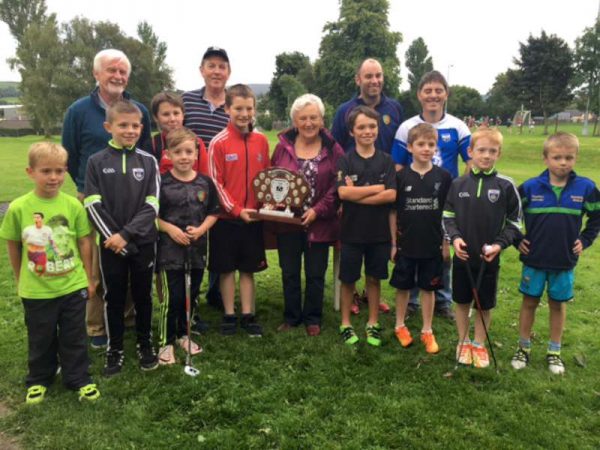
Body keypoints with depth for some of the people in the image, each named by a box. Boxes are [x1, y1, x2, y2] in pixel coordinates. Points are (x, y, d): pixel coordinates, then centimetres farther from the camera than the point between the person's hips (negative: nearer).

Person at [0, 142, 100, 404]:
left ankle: (79, 379, 32)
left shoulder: (73, 205, -9)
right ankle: (38, 380, 39)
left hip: (73, 286, 0)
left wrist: (88, 277, 5)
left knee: (74, 337, 14)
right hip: (36, 291, 0)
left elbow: (84, 242, 0)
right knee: (40, 339, 18)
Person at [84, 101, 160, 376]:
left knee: (143, 296, 12)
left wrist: (126, 234, -14)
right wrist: (113, 238, -13)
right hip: (111, 243, 0)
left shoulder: (149, 162, -1)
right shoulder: (96, 162, -2)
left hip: (143, 242, 0)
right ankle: (115, 349, 26)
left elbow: (152, 206, -7)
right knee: (114, 298, 11)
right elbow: (93, 206, -5)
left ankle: (145, 345, 29)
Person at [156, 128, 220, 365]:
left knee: (191, 295, 15)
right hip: (170, 250, -4)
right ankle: (166, 342, 15)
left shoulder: (205, 183, 2)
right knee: (172, 297, -2)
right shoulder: (162, 183, -8)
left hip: (197, 249, 4)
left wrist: (201, 229, -9)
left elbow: (213, 213, 7)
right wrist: (169, 228, -17)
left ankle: (183, 334, 34)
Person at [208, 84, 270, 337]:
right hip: (226, 217, -3)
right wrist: (237, 210, -15)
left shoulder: (261, 140, 2)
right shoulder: (218, 143, -9)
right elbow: (215, 183, -9)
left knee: (248, 268, 11)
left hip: (253, 217, 3)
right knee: (227, 268, 9)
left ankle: (248, 316, 22)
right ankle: (229, 316, 22)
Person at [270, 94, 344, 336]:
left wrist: (318, 210, -15)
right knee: (289, 273, 13)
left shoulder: (332, 149, -3)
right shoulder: (283, 146, 2)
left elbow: (338, 186, -6)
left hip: (320, 223, -2)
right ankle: (291, 316, 29)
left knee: (316, 274, 10)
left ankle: (312, 318, 27)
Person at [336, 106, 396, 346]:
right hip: (351, 230, -1)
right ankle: (345, 324, 25)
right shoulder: (345, 161, -3)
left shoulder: (386, 160, 1)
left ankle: (373, 324, 28)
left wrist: (357, 195, -15)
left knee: (374, 278, 13)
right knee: (348, 279, 10)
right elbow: (343, 193, -17)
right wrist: (377, 188, -12)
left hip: (379, 231, 1)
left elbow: (391, 195, -11)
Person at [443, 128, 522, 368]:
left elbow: (514, 222, -1)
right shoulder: (458, 184, -2)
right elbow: (448, 216, 4)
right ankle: (463, 342, 33)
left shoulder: (505, 186, -7)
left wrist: (500, 244, -15)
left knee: (485, 305, 12)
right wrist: (455, 238, -12)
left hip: (490, 259, -1)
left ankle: (479, 345, 31)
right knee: (462, 302, 14)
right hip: (462, 257, 1)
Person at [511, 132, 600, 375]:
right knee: (529, 302, 10)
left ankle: (554, 352, 29)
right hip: (534, 260, -1)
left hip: (564, 263, 1)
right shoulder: (530, 187, -10)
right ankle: (523, 348, 25)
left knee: (558, 305, 13)